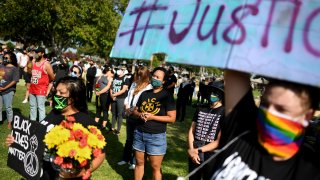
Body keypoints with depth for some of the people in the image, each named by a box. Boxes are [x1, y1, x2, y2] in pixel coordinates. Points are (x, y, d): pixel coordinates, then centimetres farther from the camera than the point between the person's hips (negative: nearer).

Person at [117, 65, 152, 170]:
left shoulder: (149, 87, -12)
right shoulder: (134, 84, 9)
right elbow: (128, 97, 13)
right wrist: (127, 107, -2)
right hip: (130, 115, 6)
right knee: (129, 138, 19)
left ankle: (135, 161, 22)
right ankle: (126, 158, 34)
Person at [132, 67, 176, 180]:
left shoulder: (167, 96, -8)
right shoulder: (145, 93, 9)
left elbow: (172, 118, -12)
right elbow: (135, 110, 16)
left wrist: (152, 117, -19)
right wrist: (140, 114, -8)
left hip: (156, 136, -5)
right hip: (139, 133, 5)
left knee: (155, 167, 4)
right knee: (139, 163, 15)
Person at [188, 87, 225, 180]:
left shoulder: (224, 113, -11)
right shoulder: (200, 109, 4)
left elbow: (219, 141, -13)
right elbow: (192, 131, 7)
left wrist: (198, 150, -14)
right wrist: (191, 150, -8)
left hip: (212, 157, -4)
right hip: (194, 154, 4)